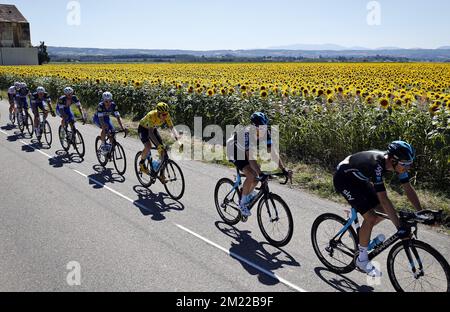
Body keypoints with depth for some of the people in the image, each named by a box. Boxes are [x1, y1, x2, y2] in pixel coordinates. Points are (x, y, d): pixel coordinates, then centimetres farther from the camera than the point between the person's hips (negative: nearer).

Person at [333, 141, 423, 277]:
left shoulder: (397, 163, -15)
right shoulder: (376, 165, -38)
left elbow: (409, 189, -6)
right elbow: (384, 199, -40)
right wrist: (400, 227, -39)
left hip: (359, 179, 9)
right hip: (343, 178, -8)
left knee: (383, 211, 3)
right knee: (370, 217, -16)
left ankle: (362, 233, 27)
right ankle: (362, 259, 0)